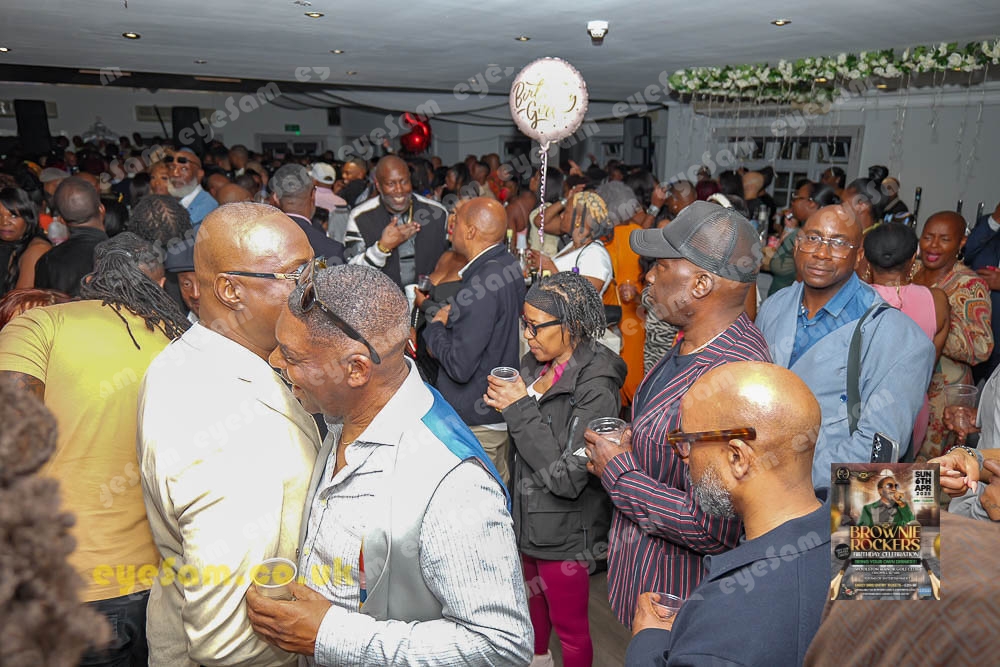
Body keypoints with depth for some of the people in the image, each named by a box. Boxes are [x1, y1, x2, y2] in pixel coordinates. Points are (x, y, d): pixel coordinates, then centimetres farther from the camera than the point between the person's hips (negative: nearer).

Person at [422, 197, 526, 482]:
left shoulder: (479, 289, -26)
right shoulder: (509, 266, 3)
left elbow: (460, 367, -25)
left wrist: (435, 327, -9)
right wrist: (452, 318, 3)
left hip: (474, 420, -9)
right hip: (503, 409, 10)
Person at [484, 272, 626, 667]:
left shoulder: (596, 390, -26)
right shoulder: (535, 365, -4)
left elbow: (568, 478, -29)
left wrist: (520, 409, -27)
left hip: (563, 530, -8)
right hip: (527, 515, 8)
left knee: (570, 628, 12)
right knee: (534, 592, 30)